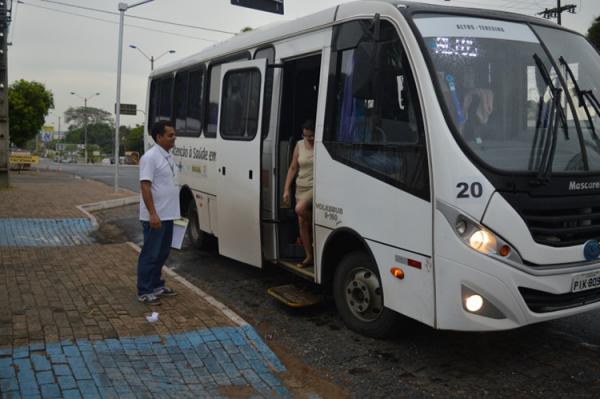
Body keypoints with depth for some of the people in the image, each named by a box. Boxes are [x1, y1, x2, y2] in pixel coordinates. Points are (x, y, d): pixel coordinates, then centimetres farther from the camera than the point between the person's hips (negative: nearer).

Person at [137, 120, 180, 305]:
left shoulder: (168, 157, 12)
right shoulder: (150, 157, -16)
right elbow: (145, 186, -21)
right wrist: (153, 214, -25)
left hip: (167, 215, 9)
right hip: (155, 217, -9)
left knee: (162, 253, 17)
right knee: (150, 254, -1)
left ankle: (156, 285, 30)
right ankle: (144, 292, 8)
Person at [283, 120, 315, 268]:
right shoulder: (299, 145, 6)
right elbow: (293, 168, 10)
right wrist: (286, 189, 7)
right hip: (301, 187, 5)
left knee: (300, 209, -27)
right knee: (302, 222, 4)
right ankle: (309, 257, 15)